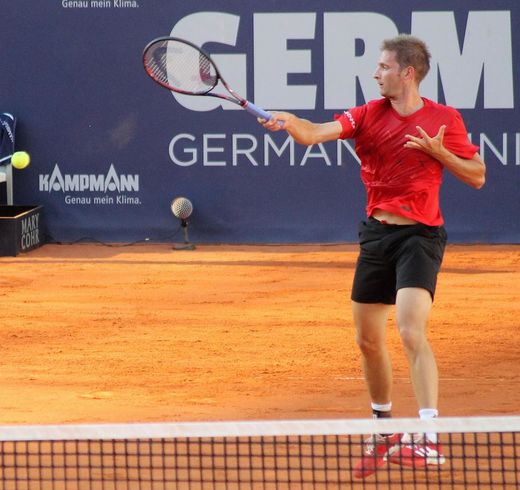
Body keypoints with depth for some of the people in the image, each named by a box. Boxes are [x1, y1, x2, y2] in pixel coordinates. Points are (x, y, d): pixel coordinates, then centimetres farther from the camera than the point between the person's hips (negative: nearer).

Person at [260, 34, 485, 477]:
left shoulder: (444, 119, -4)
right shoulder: (369, 115, 2)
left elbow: (477, 176, 2)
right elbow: (315, 133, -13)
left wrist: (439, 152, -15)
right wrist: (288, 121, -35)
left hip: (419, 235, -5)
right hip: (376, 234, 5)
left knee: (412, 332, -21)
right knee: (368, 338, 12)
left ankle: (429, 439, -25)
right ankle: (383, 431, 32)